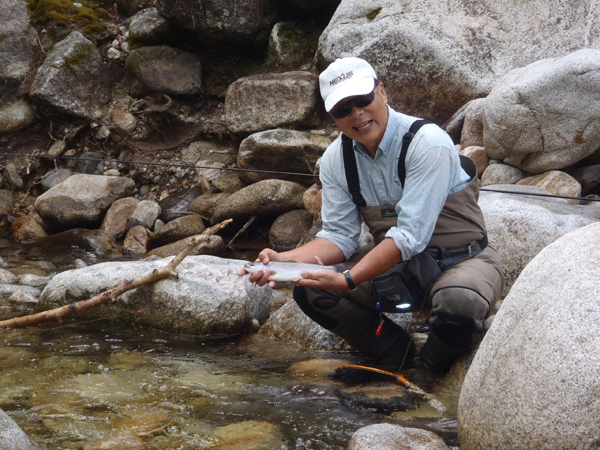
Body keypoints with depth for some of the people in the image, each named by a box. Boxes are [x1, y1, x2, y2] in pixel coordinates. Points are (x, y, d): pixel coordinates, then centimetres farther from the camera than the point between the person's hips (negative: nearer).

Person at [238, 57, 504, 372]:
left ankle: (436, 364, -2)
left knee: (457, 304, -39)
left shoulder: (427, 142, -22)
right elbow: (339, 235, -2)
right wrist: (283, 260, -21)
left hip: (462, 260, -5)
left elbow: (410, 235, -28)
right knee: (309, 289, -15)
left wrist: (348, 280, -35)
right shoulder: (335, 160, -2)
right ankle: (397, 353, 4)